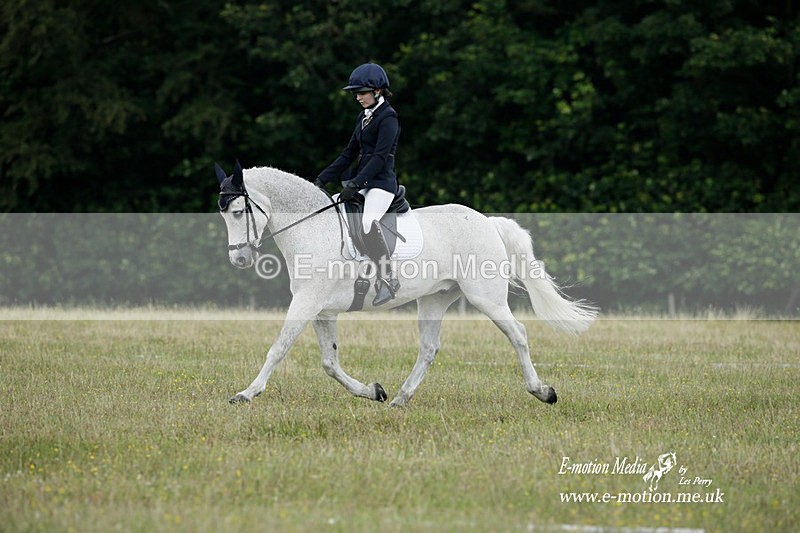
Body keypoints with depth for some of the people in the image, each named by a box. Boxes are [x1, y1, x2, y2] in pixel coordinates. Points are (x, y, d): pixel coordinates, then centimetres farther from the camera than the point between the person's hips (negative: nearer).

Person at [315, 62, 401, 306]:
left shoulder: (387, 117, -10)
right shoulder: (364, 117, 16)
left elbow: (380, 156, -19)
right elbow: (350, 153, 20)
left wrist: (355, 183, -25)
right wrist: (323, 178, 14)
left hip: (381, 181, -10)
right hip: (362, 180, 10)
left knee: (368, 222, -31)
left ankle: (388, 279, -30)